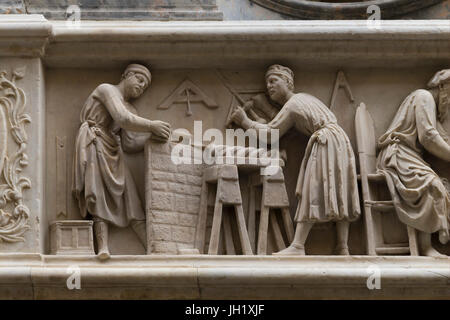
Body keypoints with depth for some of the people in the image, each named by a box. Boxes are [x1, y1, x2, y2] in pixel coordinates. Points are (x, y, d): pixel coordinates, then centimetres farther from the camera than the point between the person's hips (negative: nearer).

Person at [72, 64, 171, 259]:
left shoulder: (130, 109, 25)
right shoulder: (107, 90, 1)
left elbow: (129, 144, 11)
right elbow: (123, 119, -16)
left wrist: (153, 133, 3)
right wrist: (152, 125, -16)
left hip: (113, 154, 7)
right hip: (94, 146, -7)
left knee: (131, 201, -7)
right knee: (99, 195, -20)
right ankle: (103, 247, -33)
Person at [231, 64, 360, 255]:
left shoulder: (291, 107, -5)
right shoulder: (304, 97, 22)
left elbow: (270, 133, -3)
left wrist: (245, 122, 6)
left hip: (325, 142, -9)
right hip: (340, 139, 9)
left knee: (313, 193, -14)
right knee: (338, 194, 3)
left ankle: (298, 245, -21)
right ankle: (343, 248, -3)